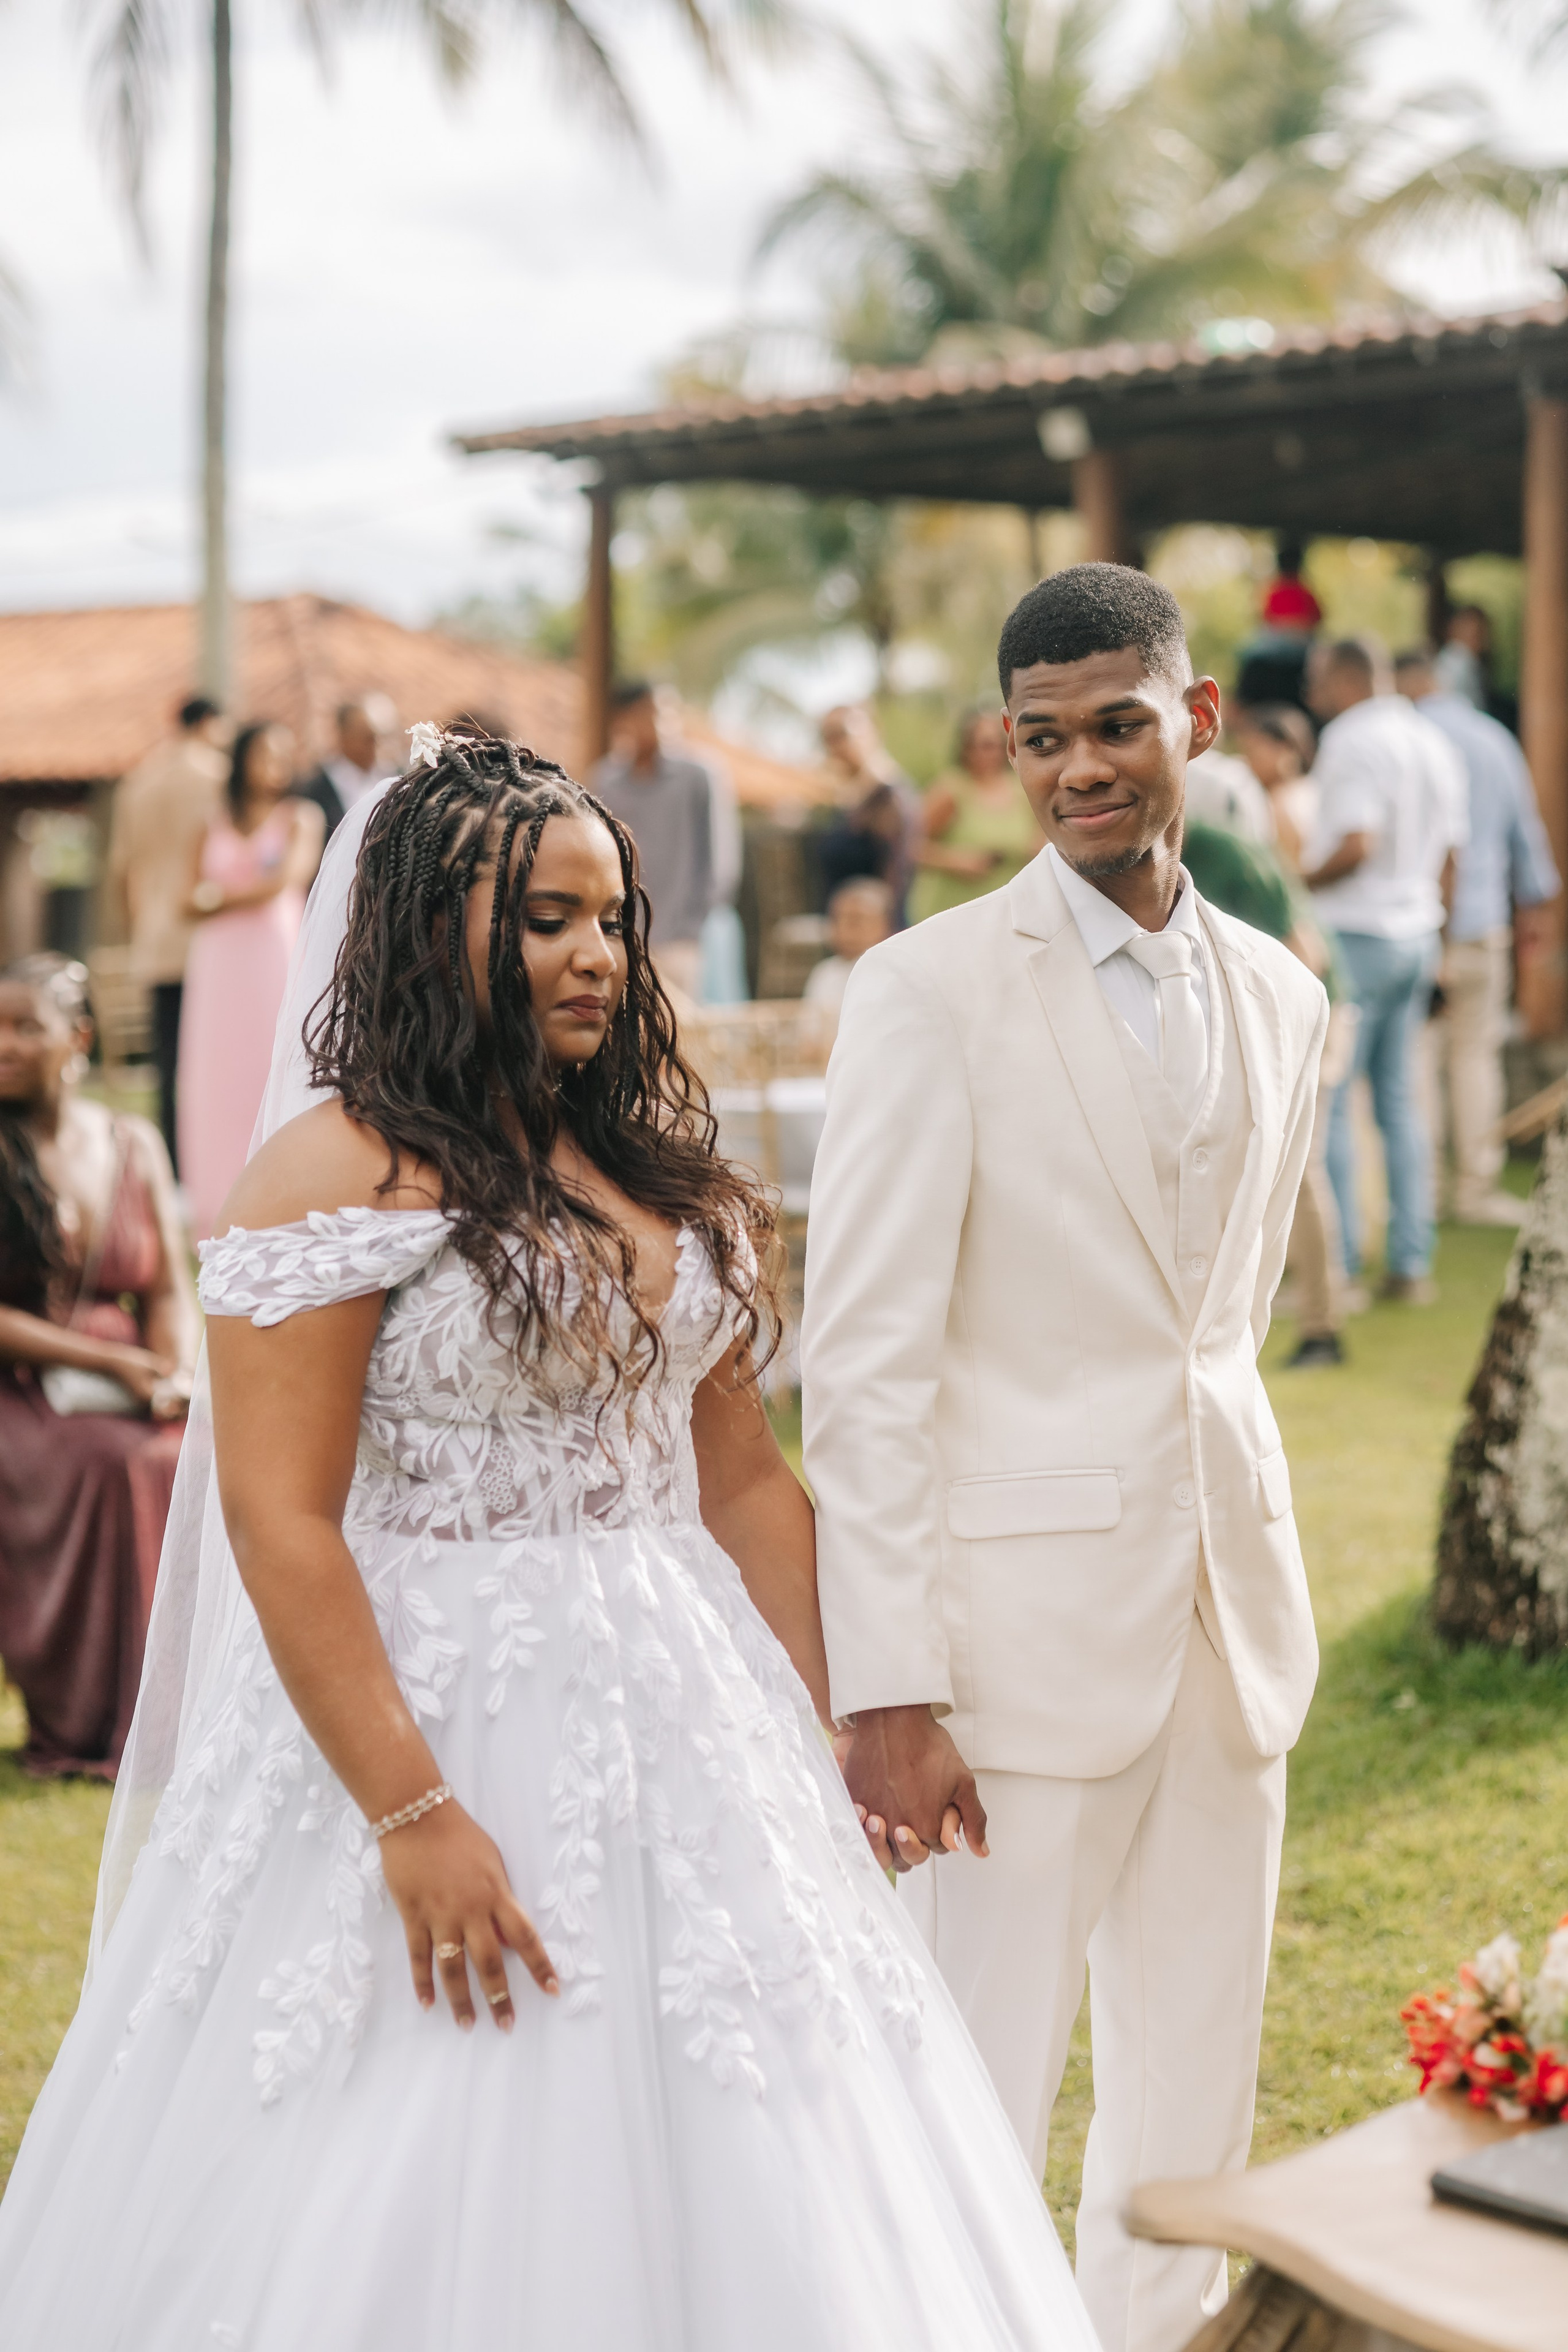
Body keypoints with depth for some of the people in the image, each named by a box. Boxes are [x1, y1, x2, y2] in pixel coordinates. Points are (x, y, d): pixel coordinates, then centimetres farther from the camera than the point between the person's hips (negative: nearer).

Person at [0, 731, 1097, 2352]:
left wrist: (828, 1729, 11)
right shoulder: (341, 1172, -11)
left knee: (720, 2182, 12)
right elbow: (279, 1522, -17)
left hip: (679, 1722, 7)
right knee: (438, 2213, 2)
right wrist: (412, 1815, -20)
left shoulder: (662, 1166, 11)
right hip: (444, 1720, -7)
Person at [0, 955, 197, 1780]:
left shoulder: (133, 1146, 12)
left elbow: (172, 1292, 13)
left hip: (132, 1400, 4)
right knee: (120, 1470, -32)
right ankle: (91, 1729, -24)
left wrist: (175, 1378, -9)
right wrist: (116, 1362, -15)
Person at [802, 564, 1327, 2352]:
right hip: (1027, 1608, -5)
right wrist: (886, 1691, -16)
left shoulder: (1280, 997, 10)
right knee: (983, 2088, -1)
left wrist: (1232, 1548, 16)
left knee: (1199, 2084, 13)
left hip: (1229, 1602, 6)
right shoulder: (930, 990, -8)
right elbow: (862, 1359, -11)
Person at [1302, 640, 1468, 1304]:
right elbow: (1448, 857, 16)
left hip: (1356, 933, -8)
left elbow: (1356, 845, -22)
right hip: (1417, 936, 8)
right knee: (1398, 1097, 12)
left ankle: (1336, 1265, -5)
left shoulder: (1351, 738, -12)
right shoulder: (1434, 743, 14)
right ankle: (1412, 1263, 12)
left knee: (1327, 1100, -4)